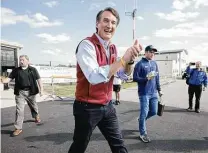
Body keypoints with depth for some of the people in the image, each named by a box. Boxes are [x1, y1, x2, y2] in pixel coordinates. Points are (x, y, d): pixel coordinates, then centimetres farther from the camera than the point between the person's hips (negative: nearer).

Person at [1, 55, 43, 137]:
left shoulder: (33, 70, -2)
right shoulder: (16, 70, 2)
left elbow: (38, 79, -1)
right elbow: (9, 78, -2)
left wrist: (41, 89, -8)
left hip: (30, 92, 0)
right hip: (20, 92, 0)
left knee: (33, 106, 20)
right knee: (19, 110, -3)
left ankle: (36, 116, 49)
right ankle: (18, 128, 6)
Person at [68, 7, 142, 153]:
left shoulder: (113, 48, 6)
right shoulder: (87, 45, -18)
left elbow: (125, 73, 6)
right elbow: (94, 77, -31)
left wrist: (131, 59, -14)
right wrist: (123, 59, -28)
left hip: (107, 105, 7)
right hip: (87, 107, -6)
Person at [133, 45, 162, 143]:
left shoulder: (154, 63, 11)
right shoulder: (140, 64, -9)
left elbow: (157, 77, 16)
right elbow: (135, 78, -11)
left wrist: (159, 89, 15)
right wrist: (146, 78, -24)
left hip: (154, 93, 6)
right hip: (144, 93, -6)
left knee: (154, 112, 12)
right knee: (144, 113, 0)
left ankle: (141, 120, 39)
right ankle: (143, 134, 17)